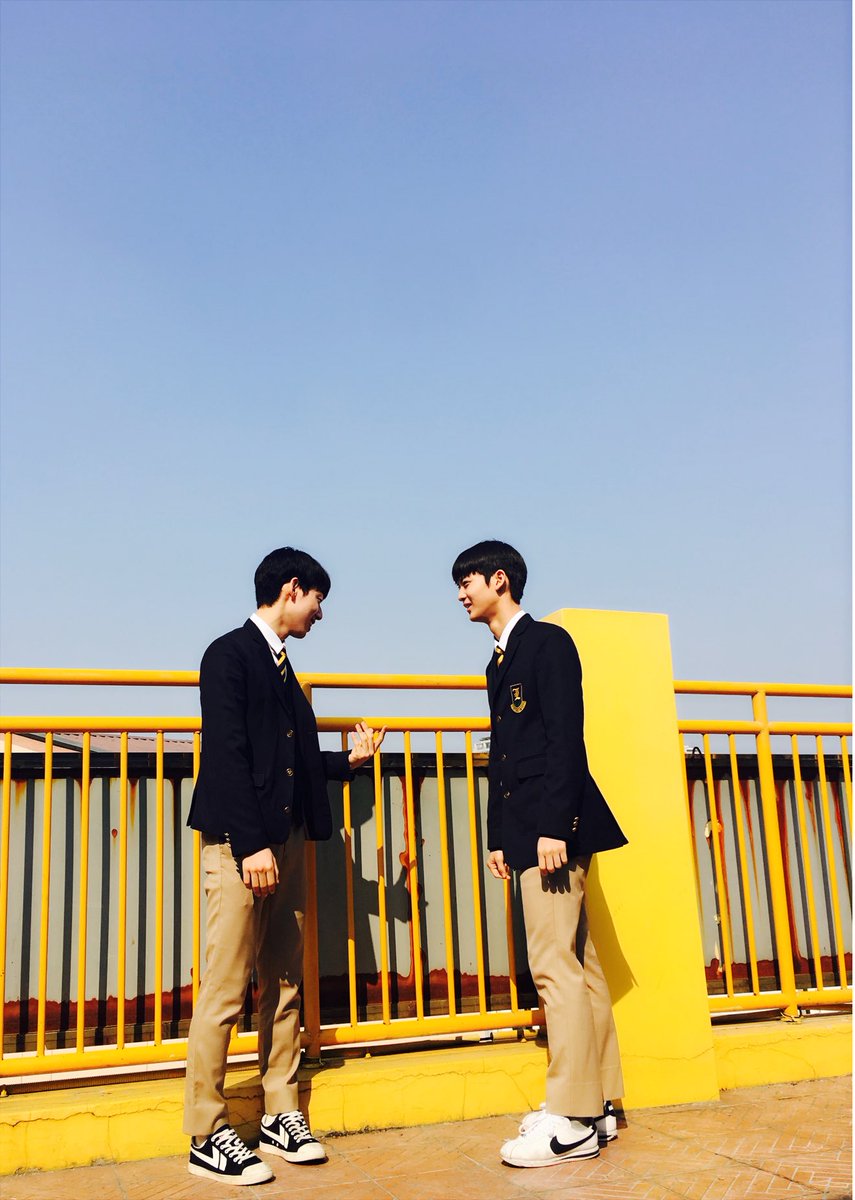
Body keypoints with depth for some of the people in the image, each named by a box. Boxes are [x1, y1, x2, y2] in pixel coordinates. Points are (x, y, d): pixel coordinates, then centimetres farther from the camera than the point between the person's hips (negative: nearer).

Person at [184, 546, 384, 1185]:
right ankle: (207, 1135, 6)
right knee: (225, 990, -4)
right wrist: (251, 845, -20)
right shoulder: (231, 654, -6)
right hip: (241, 843, -9)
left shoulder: (281, 666, 19)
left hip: (289, 842, 9)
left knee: (285, 985, 12)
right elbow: (228, 756, -15)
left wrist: (350, 759, 16)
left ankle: (281, 1114, 21)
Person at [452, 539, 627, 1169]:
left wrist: (553, 827, -21)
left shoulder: (547, 641, -6)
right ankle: (599, 1103, 18)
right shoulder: (501, 662, 21)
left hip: (554, 825, -9)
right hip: (525, 828, 9)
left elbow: (567, 738, -15)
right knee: (576, 963, 11)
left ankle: (572, 1120, -2)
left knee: (556, 963, -9)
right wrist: (498, 835, 17)